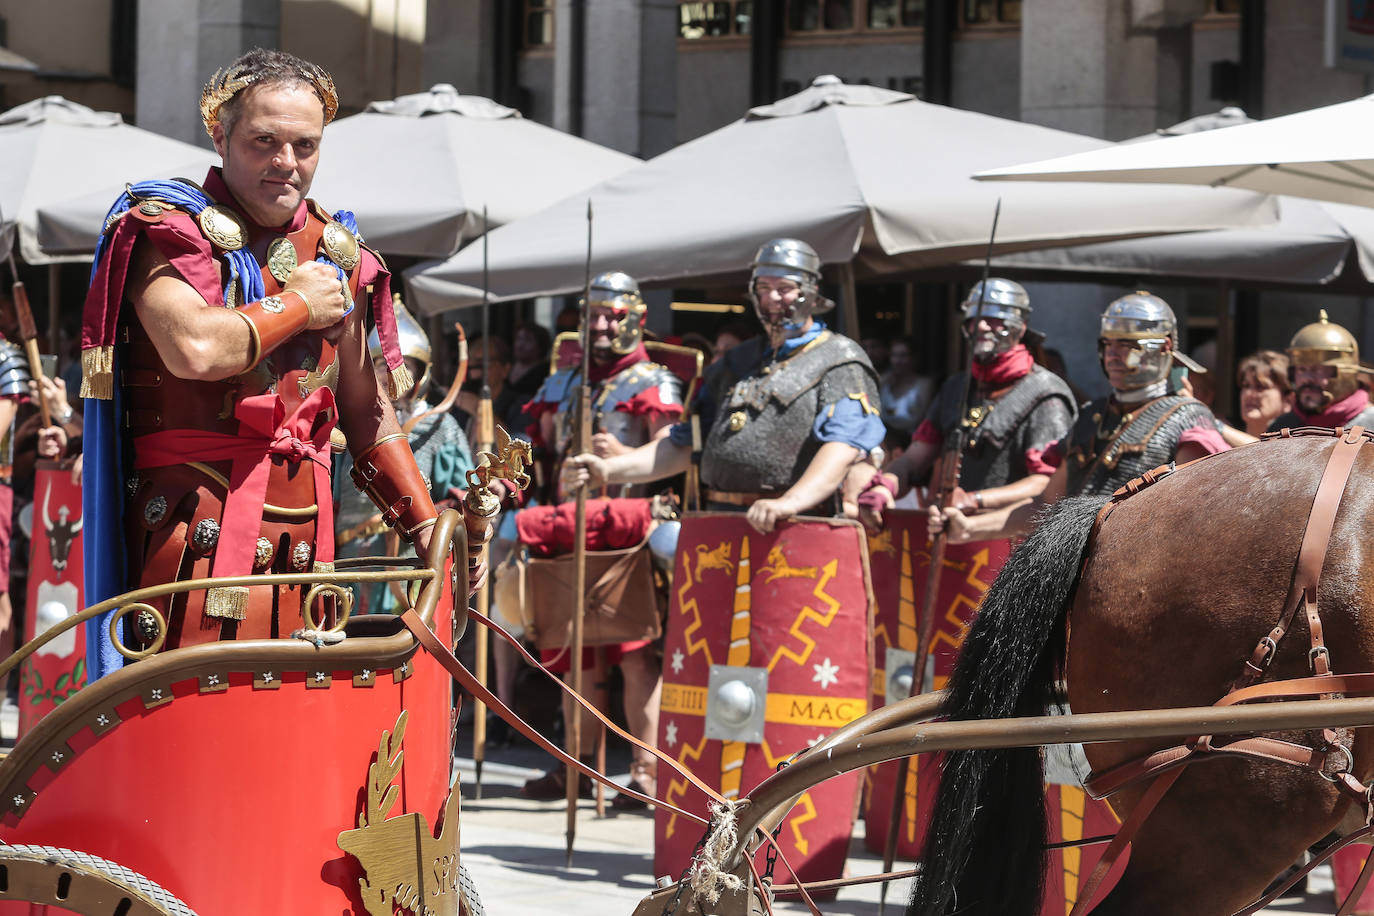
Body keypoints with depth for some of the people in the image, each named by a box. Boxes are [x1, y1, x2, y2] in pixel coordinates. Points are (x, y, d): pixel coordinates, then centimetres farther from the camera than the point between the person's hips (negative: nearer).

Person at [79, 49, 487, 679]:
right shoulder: (171, 230, -3)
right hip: (199, 523, -6)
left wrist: (426, 529, 17)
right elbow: (195, 348, -24)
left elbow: (364, 408, 24)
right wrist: (299, 305, -8)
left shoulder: (334, 251, 17)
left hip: (303, 530, 6)